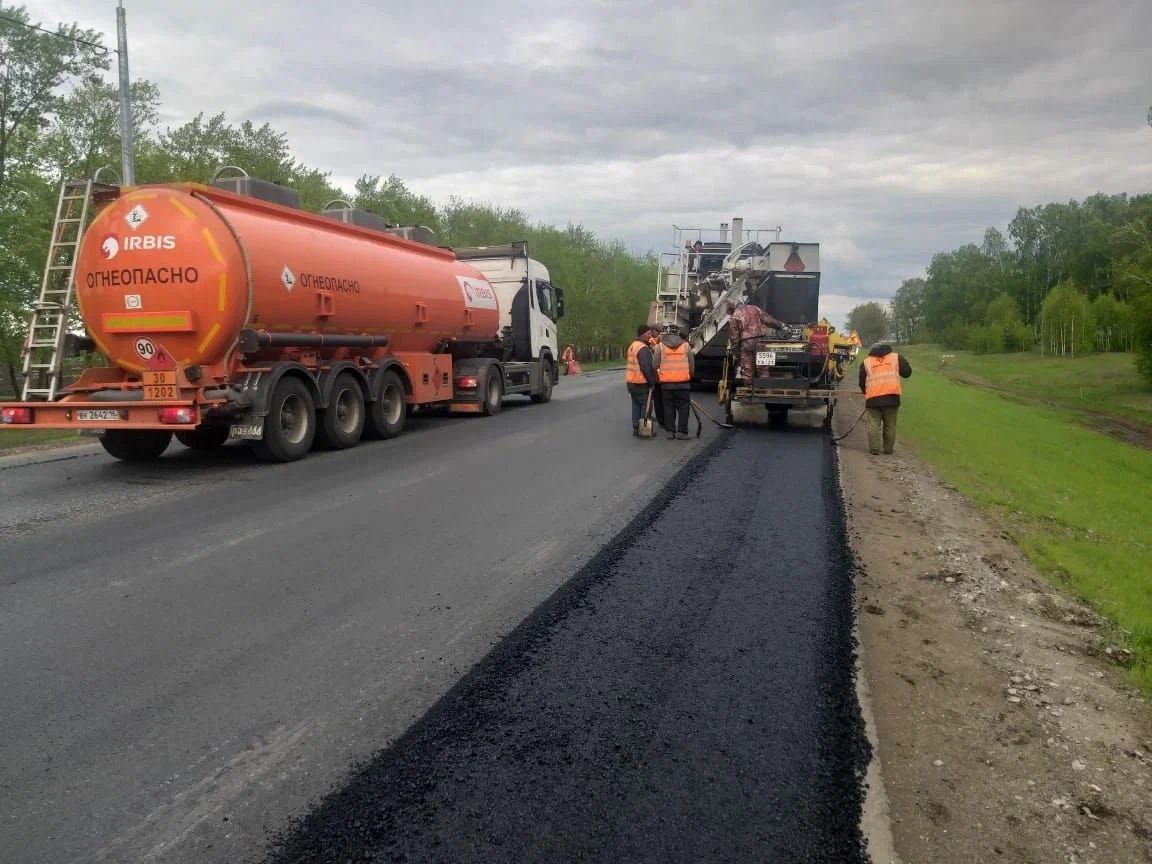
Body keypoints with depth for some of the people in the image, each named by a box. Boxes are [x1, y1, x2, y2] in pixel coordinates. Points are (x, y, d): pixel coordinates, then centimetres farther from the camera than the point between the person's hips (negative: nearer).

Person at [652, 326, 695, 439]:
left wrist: (658, 377, 16)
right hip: (683, 382, 0)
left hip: (666, 383, 0)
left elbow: (655, 365, 2)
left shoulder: (660, 346, 1)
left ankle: (670, 431, 9)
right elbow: (692, 365, 8)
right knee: (683, 407, 5)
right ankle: (682, 431, 2)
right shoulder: (685, 345, 5)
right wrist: (690, 377, 21)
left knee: (669, 407, 8)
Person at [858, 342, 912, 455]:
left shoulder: (866, 362, 12)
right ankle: (888, 448, 14)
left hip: (873, 398, 0)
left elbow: (862, 383, 13)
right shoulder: (896, 357, 11)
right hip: (892, 396, 1)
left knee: (873, 424, 3)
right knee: (890, 425, 10)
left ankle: (874, 449, -1)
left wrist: (866, 393, 30)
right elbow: (907, 372, 10)